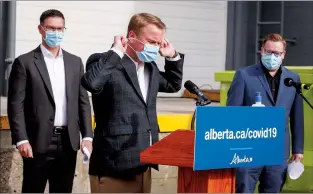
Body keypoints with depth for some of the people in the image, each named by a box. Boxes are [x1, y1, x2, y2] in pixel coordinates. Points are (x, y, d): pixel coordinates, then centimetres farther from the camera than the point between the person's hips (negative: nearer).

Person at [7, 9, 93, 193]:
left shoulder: (75, 62, 13)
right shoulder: (25, 62, 0)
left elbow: (83, 101, 12)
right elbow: (16, 104, -5)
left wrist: (87, 136, 3)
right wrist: (21, 139, -14)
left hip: (68, 142, 4)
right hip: (38, 142, -4)